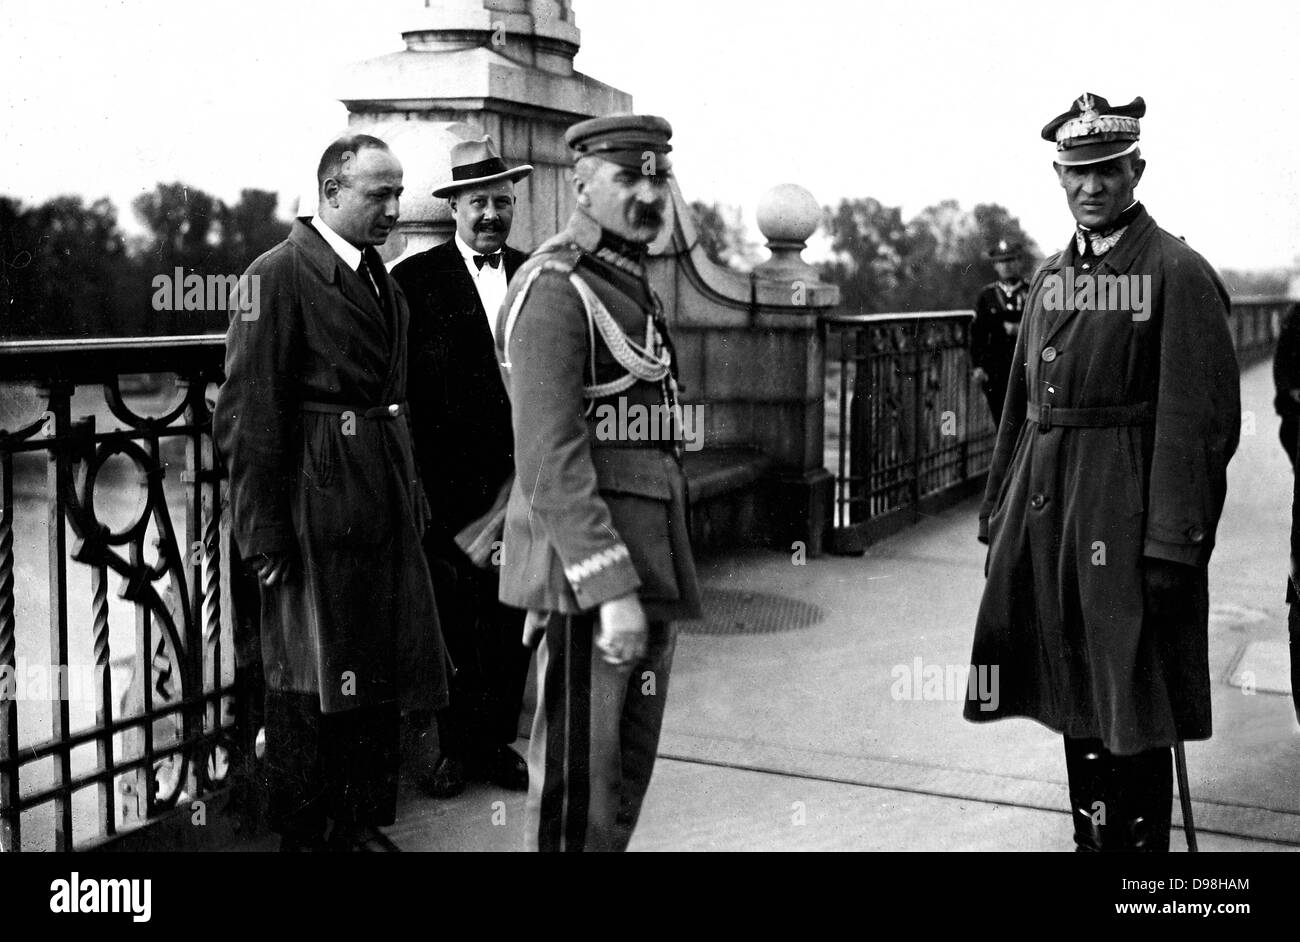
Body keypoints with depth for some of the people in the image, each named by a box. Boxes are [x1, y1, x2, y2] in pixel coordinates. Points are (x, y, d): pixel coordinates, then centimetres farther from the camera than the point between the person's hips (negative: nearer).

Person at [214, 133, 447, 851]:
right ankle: (303, 833, 21)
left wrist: (410, 498, 14)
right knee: (311, 684, 5)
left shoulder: (382, 280, 14)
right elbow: (247, 414, -14)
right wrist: (264, 534, -16)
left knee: (381, 672, 14)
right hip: (316, 506, -8)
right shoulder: (277, 276, -11)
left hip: (385, 506, 8)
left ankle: (363, 823, 29)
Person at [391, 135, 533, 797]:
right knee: (450, 615, 2)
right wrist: (411, 477, -9)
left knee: (510, 618, 8)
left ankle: (494, 740, 21)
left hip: (519, 475, 4)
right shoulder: (415, 279, 0)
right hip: (446, 480, -3)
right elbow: (394, 382, -4)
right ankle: (453, 747, 15)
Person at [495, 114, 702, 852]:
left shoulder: (635, 285, 17)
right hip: (587, 570, -9)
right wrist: (610, 588, -25)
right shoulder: (555, 289, -13)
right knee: (581, 781, 0)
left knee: (629, 772, 16)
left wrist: (648, 580, 16)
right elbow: (551, 460, -21)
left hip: (648, 569, 9)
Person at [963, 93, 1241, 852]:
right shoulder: (1052, 276, 13)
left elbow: (1203, 423, -14)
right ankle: (1090, 835, 31)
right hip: (1046, 512, 7)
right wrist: (999, 523, 13)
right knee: (1076, 703, 17)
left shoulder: (1178, 274, -8)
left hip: (1127, 524, -7)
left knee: (1134, 721, 2)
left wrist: (1173, 551, -18)